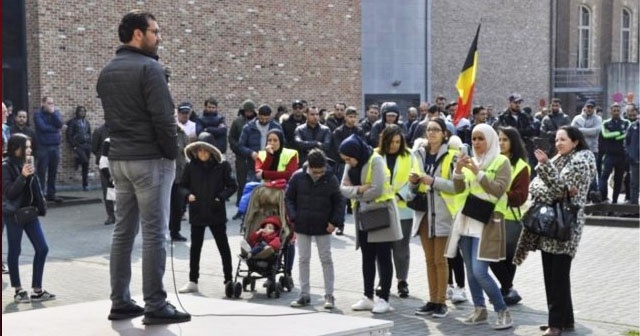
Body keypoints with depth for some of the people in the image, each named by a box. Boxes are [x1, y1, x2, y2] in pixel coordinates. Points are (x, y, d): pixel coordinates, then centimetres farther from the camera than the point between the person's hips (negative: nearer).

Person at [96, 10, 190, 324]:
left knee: (123, 230, 11)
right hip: (150, 159, -8)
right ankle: (155, 306, -2)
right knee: (154, 233, -4)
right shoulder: (148, 67, -12)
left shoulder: (106, 72, 14)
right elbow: (163, 118, -16)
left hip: (118, 159, 8)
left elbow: (110, 117, 16)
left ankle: (120, 302, 14)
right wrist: (173, 153, -6)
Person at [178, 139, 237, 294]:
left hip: (216, 212, -2)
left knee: (223, 246, 7)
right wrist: (188, 195, -9)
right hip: (197, 212, 2)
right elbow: (184, 186, 11)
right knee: (195, 246, 8)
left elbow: (232, 186, 0)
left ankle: (229, 280, 15)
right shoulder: (191, 167, 1)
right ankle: (193, 281, 16)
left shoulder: (222, 166, -5)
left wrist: (221, 197, -14)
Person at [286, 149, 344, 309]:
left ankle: (329, 295, 10)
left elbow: (339, 202, 0)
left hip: (323, 227, -1)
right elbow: (289, 198, 3)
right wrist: (293, 218, -7)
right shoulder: (298, 177, -7)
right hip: (302, 226, 1)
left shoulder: (331, 179, -9)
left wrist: (335, 221, -10)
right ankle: (304, 294, 16)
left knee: (326, 260, 3)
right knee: (303, 259, 8)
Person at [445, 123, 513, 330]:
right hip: (466, 219, 6)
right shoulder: (471, 161, 12)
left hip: (486, 221, -6)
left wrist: (478, 172, -23)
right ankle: (479, 310, 19)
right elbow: (458, 189, 7)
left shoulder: (501, 162, -4)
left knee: (479, 271, -14)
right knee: (470, 270, 8)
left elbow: (498, 190, -17)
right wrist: (458, 171, -10)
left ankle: (503, 312, -2)